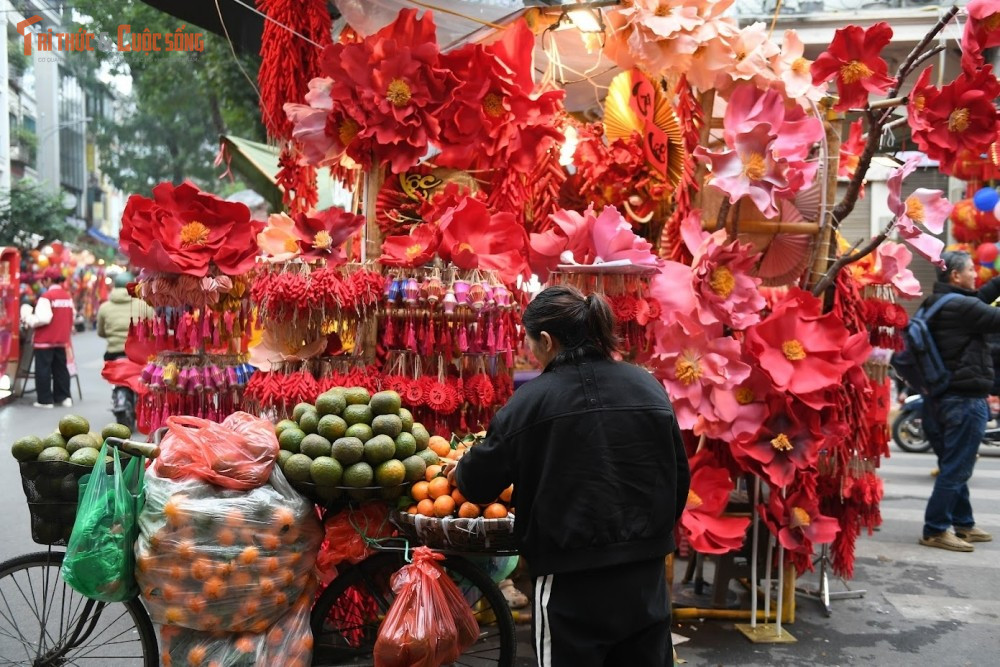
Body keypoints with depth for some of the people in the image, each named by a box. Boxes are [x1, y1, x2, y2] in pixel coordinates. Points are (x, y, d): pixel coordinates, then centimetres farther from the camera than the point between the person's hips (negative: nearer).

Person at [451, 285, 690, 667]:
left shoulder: (532, 400, -11)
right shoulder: (649, 387, 1)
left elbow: (480, 481, -1)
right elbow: (679, 476, 8)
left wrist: (459, 472, 21)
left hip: (573, 584, -4)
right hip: (646, 575, 4)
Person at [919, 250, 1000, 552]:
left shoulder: (936, 303, 11)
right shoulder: (961, 306, -18)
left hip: (941, 394, 10)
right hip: (965, 397, -10)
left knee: (953, 466, 17)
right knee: (956, 468, -3)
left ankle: (963, 524, 29)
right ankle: (935, 530, 1)